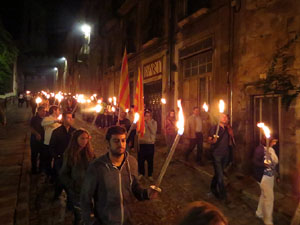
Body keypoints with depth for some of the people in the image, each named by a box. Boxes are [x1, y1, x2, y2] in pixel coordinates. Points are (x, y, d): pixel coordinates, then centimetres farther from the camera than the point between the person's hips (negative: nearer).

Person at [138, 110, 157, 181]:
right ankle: (141, 173, 29)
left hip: (150, 144, -1)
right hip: (141, 143, 1)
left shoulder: (154, 122, 3)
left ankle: (150, 175, 23)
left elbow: (154, 132, -12)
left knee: (150, 160, 5)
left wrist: (149, 123, -13)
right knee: (140, 159, 6)